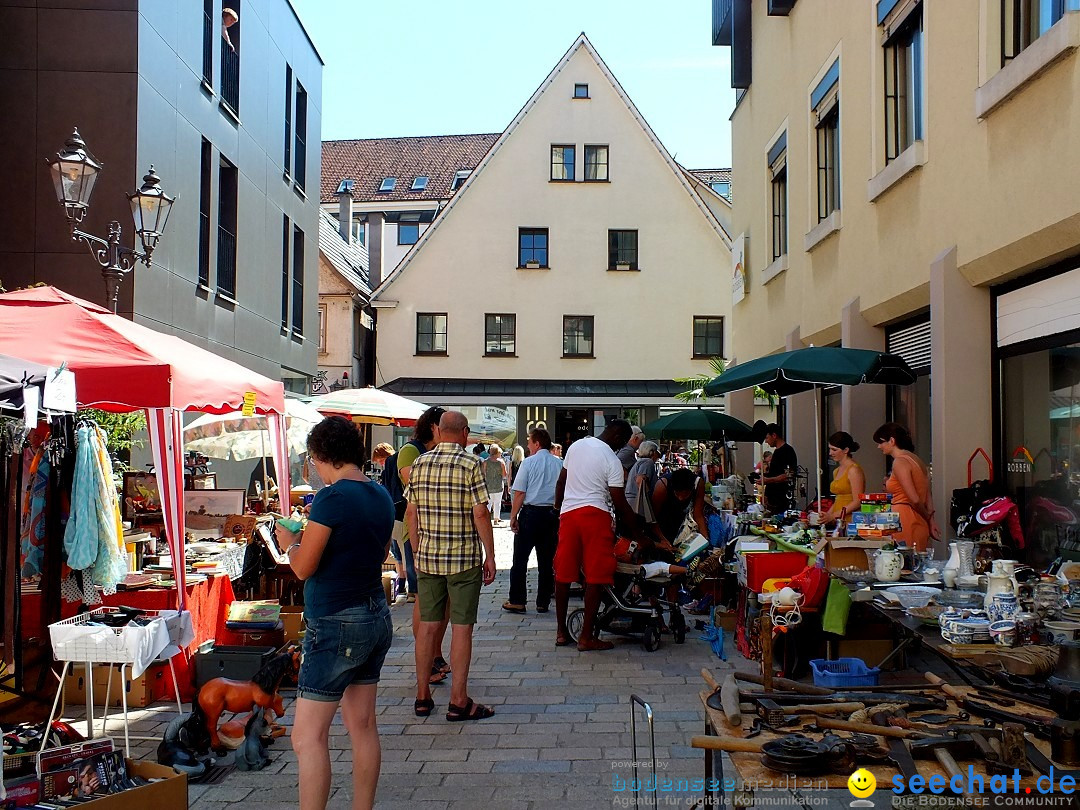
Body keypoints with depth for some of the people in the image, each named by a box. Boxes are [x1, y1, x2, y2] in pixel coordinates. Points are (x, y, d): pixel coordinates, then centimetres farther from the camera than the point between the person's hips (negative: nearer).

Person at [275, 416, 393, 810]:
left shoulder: (332, 498, -17)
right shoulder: (381, 496, 8)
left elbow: (303, 567, -16)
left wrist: (290, 541, 5)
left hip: (336, 625, -9)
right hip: (376, 618, 9)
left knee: (308, 736, -4)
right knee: (363, 726, 15)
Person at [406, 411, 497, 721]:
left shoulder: (419, 465, 4)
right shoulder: (470, 465, -10)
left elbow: (411, 513, 8)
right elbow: (480, 514, -12)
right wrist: (490, 556, -4)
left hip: (427, 557, 5)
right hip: (464, 559, -5)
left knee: (427, 625, 11)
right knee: (461, 627, 1)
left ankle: (422, 696, 17)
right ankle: (458, 701, 4)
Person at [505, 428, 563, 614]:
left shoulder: (529, 462, -7)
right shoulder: (559, 464, 4)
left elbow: (519, 493, -9)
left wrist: (513, 517, -4)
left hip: (530, 512, -4)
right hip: (552, 514, 4)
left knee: (520, 560, 3)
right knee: (546, 561, 9)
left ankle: (517, 601, 3)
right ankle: (543, 602, 12)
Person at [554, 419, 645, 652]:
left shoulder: (576, 446, 11)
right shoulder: (612, 460, -6)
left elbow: (561, 481, 17)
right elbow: (620, 503, -6)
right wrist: (638, 533, 1)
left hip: (568, 513, 6)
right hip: (595, 515, -6)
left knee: (563, 574, 10)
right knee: (595, 578, -1)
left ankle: (561, 632, 18)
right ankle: (586, 637, -1)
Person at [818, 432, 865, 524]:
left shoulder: (854, 470, -6)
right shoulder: (837, 471, 19)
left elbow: (857, 502, -11)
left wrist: (833, 516, -15)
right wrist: (826, 515, 6)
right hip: (838, 522, 7)